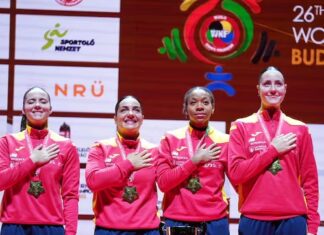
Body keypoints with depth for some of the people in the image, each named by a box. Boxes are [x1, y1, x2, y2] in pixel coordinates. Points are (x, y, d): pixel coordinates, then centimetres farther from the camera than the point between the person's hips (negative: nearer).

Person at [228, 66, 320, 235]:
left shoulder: (300, 129, 10)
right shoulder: (241, 126, 5)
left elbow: (310, 179, 9)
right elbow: (236, 173, -6)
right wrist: (273, 150, -8)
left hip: (293, 220, 1)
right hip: (254, 220, -1)